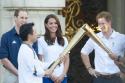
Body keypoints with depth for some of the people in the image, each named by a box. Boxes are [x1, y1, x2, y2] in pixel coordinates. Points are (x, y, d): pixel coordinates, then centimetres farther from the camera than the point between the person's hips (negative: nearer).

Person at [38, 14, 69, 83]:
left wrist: (62, 75, -3)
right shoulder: (41, 40, -2)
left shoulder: (64, 40, 10)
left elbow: (67, 60, 10)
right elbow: (40, 61, -1)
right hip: (47, 77, -3)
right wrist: (51, 75, -9)